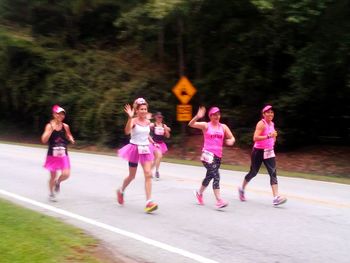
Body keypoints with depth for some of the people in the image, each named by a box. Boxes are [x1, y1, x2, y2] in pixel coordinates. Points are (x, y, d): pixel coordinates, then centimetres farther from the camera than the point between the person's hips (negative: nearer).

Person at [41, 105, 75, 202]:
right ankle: (51, 194, 30)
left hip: (63, 154, 2)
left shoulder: (65, 126, 1)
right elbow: (44, 140, -14)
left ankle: (58, 182, 23)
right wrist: (51, 129, -24)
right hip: (52, 155, -2)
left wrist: (71, 139, -6)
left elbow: (69, 137, 17)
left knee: (66, 174, -11)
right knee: (53, 176, 7)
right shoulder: (49, 126, -7)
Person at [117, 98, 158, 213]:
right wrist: (130, 118, -44)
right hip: (135, 149, -4)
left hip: (145, 150, 4)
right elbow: (127, 131, -35)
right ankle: (121, 191, 42)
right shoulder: (133, 121, -13)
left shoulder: (148, 122, 5)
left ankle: (149, 202, -16)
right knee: (132, 176, 10)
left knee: (148, 174, -12)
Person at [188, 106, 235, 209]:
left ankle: (199, 193, 42)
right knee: (216, 175, -19)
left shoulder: (223, 127, 12)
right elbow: (191, 124, -12)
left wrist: (231, 141, -12)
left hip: (218, 155, 5)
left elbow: (232, 138, 13)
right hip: (208, 154, -5)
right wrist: (197, 116, -31)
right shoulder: (206, 125, 0)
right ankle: (219, 200, -24)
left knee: (209, 176, 17)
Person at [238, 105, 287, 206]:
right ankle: (242, 189, 35)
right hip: (259, 151, -6)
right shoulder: (261, 124, -14)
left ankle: (276, 197, -18)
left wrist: (273, 137, 9)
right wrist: (268, 136, -35)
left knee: (273, 173, -9)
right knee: (253, 172, 8)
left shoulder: (272, 124, 9)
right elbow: (255, 138, -27)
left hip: (269, 152, 6)